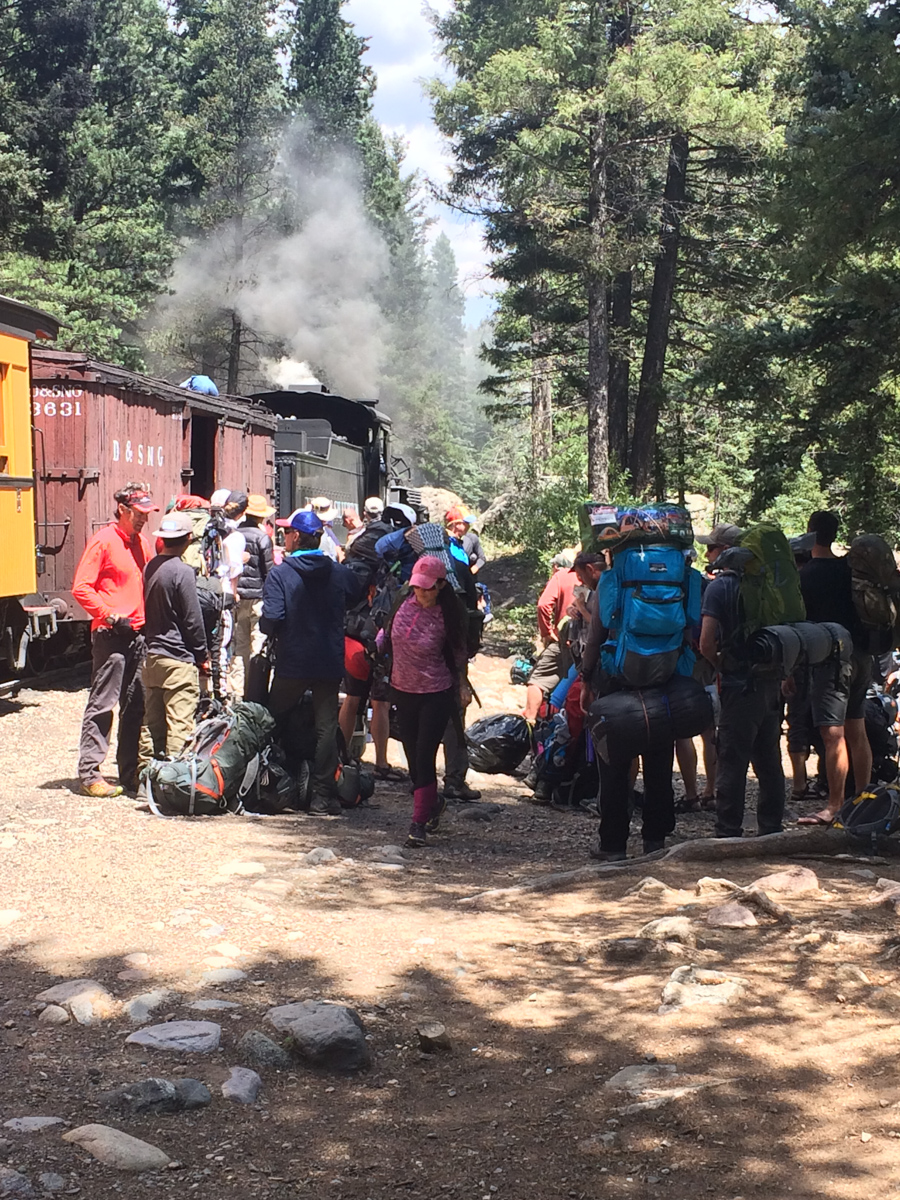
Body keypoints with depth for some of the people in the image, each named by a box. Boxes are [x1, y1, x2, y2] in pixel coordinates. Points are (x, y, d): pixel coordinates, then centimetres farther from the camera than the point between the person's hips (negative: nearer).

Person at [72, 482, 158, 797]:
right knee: (102, 704, -6)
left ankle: (130, 771, 18)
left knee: (135, 705, 10)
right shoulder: (104, 541, -8)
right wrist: (111, 616, -17)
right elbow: (81, 588, -13)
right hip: (111, 635, -7)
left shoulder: (142, 543, 14)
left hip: (139, 634, 7)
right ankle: (89, 773, -1)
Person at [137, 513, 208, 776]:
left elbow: (145, 610, 13)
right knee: (179, 724, -4)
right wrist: (202, 654, -1)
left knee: (152, 722, 13)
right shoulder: (182, 572, -14)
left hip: (151, 655, 8)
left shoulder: (150, 567, 7)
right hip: (179, 660, -8)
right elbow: (192, 620, -12)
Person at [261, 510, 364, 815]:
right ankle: (323, 794, 1)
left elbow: (271, 620, -19)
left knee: (274, 723, 16)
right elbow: (359, 595, 22)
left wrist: (264, 625, 3)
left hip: (292, 664, -2)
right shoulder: (340, 573, 2)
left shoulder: (280, 574, -11)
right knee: (326, 727, 4)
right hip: (330, 663, 2)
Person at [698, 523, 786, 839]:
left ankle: (728, 834, 0)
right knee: (769, 761, 14)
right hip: (772, 684, 7)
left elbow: (706, 644, -17)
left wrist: (722, 666, 0)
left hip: (740, 686, -7)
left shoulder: (720, 586, -10)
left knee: (732, 764, -2)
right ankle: (772, 829, 21)